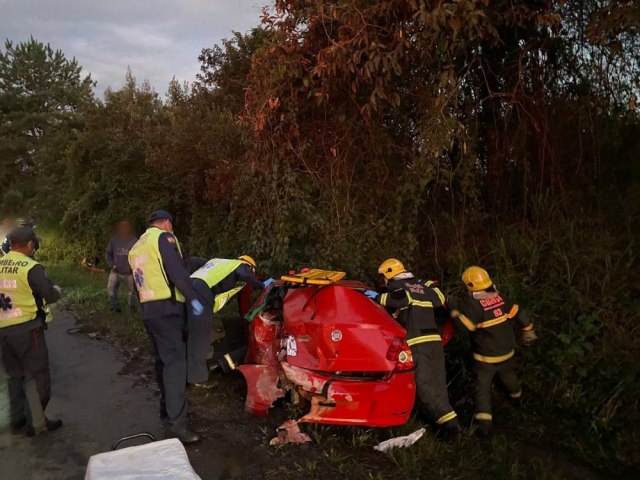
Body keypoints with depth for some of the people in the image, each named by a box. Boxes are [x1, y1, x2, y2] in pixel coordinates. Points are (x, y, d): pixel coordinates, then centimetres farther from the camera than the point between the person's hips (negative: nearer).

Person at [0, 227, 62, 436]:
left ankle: (17, 419, 26)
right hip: (26, 327, -6)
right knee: (36, 374, 3)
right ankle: (36, 423, 5)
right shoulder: (31, 267, -15)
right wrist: (57, 289, 7)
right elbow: (50, 295, -13)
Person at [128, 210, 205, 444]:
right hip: (166, 308, -9)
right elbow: (177, 271, -16)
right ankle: (176, 423, -18)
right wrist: (192, 298, -14)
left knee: (163, 361, 17)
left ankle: (168, 411, 25)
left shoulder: (136, 248, 24)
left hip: (147, 310, 9)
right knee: (175, 361, -13)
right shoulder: (164, 237, -5)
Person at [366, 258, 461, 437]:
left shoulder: (397, 287, -2)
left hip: (416, 343, -7)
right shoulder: (423, 286, 19)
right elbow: (440, 299, 20)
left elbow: (403, 299, -22)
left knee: (425, 385, -5)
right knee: (436, 383, 12)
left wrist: (379, 297, -14)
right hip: (434, 341, 7)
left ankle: (448, 421, -12)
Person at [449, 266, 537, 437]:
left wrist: (454, 309, -10)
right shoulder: (501, 298, -7)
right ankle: (516, 394, 61)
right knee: (508, 374, 34)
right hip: (507, 351, 6)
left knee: (482, 388, -1)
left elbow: (464, 325, -24)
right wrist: (528, 331, 14)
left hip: (486, 357, -6)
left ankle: (484, 422, -10)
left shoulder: (473, 305, -25)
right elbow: (519, 315, 0)